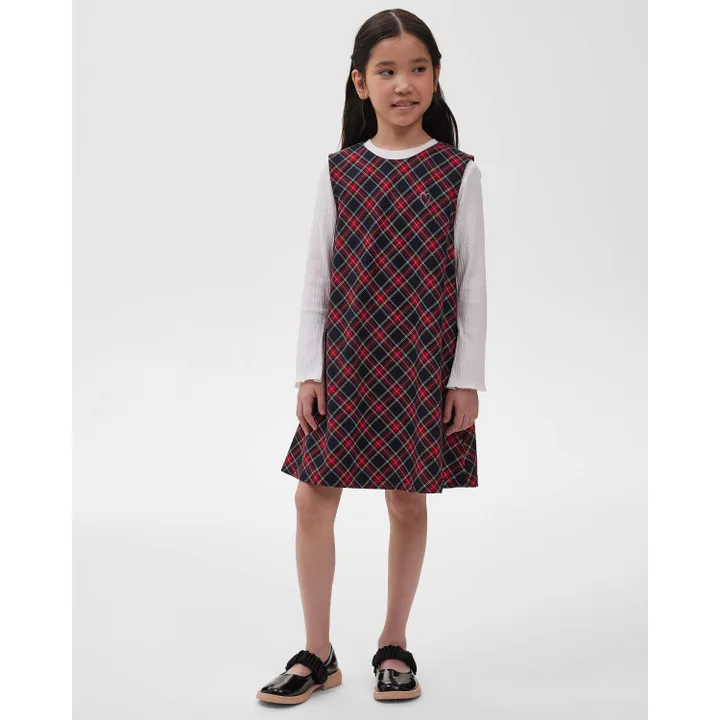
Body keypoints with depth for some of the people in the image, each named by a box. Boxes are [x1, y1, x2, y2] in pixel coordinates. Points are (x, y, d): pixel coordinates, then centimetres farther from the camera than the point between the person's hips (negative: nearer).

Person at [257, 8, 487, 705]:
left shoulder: (457, 172, -2)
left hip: (423, 365, -1)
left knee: (408, 503, 8)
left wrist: (466, 379, -4)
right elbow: (317, 277, 4)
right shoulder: (339, 171, 2)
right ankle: (317, 653, 16)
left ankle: (394, 644, 25)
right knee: (314, 498, 1)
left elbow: (472, 282, -1)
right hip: (347, 361, 2)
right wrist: (309, 370, -1)